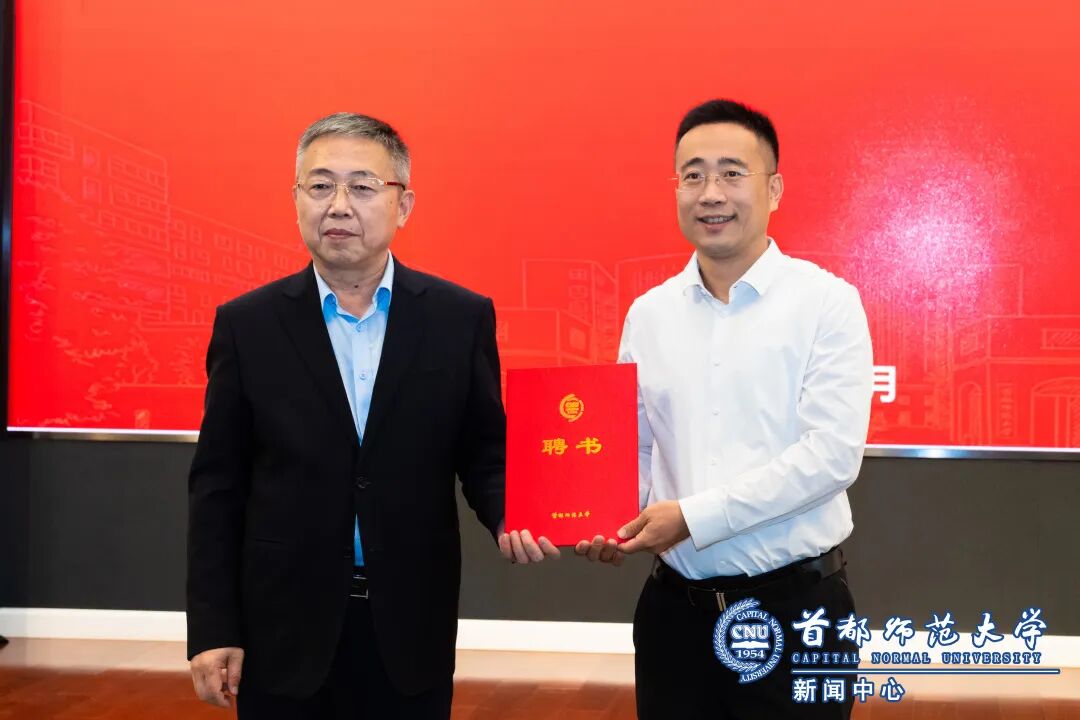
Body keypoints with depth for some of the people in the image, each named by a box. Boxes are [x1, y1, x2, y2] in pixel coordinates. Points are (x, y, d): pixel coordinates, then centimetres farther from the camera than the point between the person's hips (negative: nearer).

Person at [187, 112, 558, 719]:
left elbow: (484, 455, 6)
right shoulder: (248, 324, -1)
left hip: (411, 631, 0)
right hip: (284, 633, 0)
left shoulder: (461, 318, -1)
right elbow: (218, 485, 0)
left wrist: (510, 519, -16)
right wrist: (212, 630, -3)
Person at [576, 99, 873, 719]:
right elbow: (633, 446, 11)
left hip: (794, 606, -3)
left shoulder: (827, 301, -6)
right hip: (675, 608, 4)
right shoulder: (648, 314, 7)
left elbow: (832, 453, -15)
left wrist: (693, 517, -17)